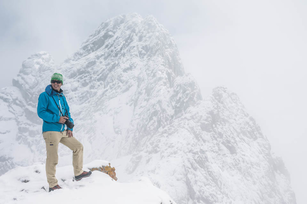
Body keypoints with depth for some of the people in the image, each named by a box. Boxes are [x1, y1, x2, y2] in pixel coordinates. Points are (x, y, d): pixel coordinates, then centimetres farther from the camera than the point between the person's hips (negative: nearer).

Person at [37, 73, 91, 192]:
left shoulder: (62, 97, 16)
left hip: (63, 132, 7)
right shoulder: (44, 96, -4)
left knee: (78, 147, 11)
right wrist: (57, 119, -20)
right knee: (52, 158, -6)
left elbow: (67, 113, 18)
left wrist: (69, 128, 5)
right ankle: (52, 185, 4)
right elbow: (41, 112, -14)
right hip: (51, 131, -7)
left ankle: (78, 173, 22)